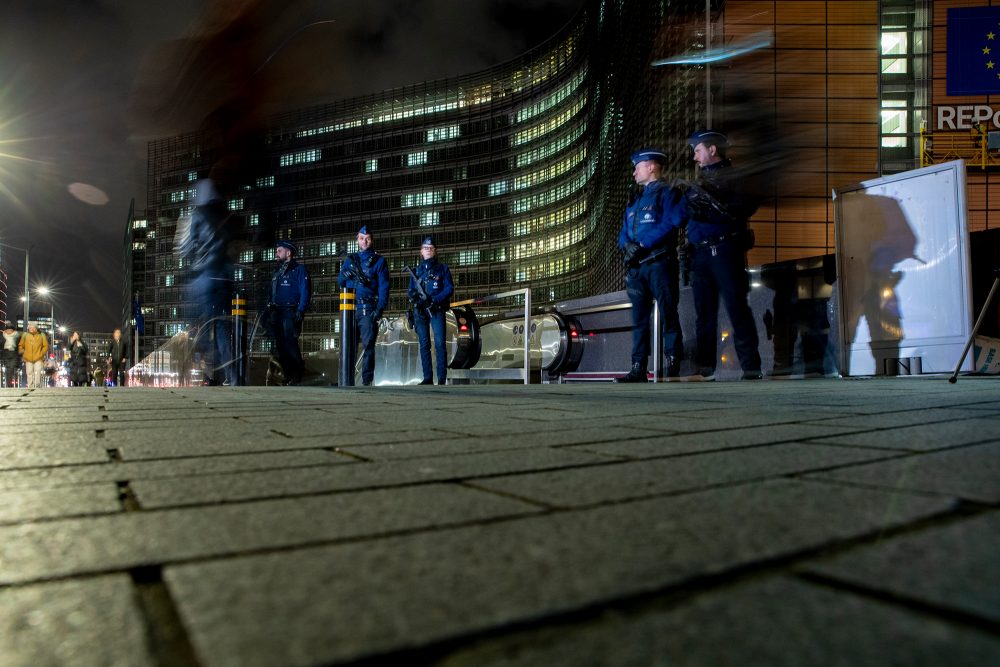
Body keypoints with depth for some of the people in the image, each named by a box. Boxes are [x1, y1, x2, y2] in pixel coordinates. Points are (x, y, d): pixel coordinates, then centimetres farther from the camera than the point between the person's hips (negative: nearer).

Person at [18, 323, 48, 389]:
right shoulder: (25, 335, 8)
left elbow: (45, 346, 5)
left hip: (38, 359, -2)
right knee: (29, 374, 6)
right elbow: (20, 346, 15)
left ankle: (37, 387, -6)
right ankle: (30, 388, 12)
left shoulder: (41, 335, 4)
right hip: (28, 359, 2)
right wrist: (22, 353, 4)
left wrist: (41, 354, -4)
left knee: (38, 373, -9)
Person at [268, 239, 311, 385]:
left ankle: (297, 375, -8)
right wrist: (269, 311, 15)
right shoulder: (277, 272, 24)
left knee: (290, 343, -14)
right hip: (277, 313, 8)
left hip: (290, 312, -8)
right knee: (280, 345, 6)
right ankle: (287, 375, 12)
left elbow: (305, 291, -9)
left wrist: (300, 311, -18)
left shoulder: (299, 269, 0)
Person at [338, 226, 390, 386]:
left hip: (368, 309, -3)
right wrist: (346, 275, -9)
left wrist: (380, 308, -12)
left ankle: (367, 380, -5)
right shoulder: (350, 259, 18)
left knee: (368, 345, -7)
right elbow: (340, 281, 14)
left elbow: (383, 287, -1)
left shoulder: (379, 261, 7)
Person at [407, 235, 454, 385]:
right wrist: (413, 296, -8)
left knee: (439, 343, -12)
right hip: (420, 311, 4)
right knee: (424, 344, 4)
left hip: (436, 310, -3)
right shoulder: (416, 271, 17)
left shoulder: (443, 268, 7)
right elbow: (410, 290, 17)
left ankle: (442, 378, -12)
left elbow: (449, 289, -2)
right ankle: (427, 378, 7)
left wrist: (435, 300, -16)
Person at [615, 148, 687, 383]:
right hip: (636, 267, 7)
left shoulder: (668, 192, 2)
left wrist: (643, 245, -16)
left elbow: (671, 223, -14)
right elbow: (624, 233, 18)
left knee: (668, 317, -7)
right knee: (639, 319, 5)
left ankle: (673, 369, -6)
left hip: (659, 263, -7)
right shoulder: (636, 201, 25)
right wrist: (628, 245, -5)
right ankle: (638, 369, 7)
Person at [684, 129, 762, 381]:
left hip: (725, 250, -6)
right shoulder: (698, 183, 24)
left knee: (737, 308, -9)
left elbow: (747, 206, -12)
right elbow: (687, 216, 21)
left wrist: (714, 202, -19)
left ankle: (751, 367, -7)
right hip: (701, 254, 6)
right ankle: (705, 367, 9)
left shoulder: (733, 177, 4)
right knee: (704, 312, 5)